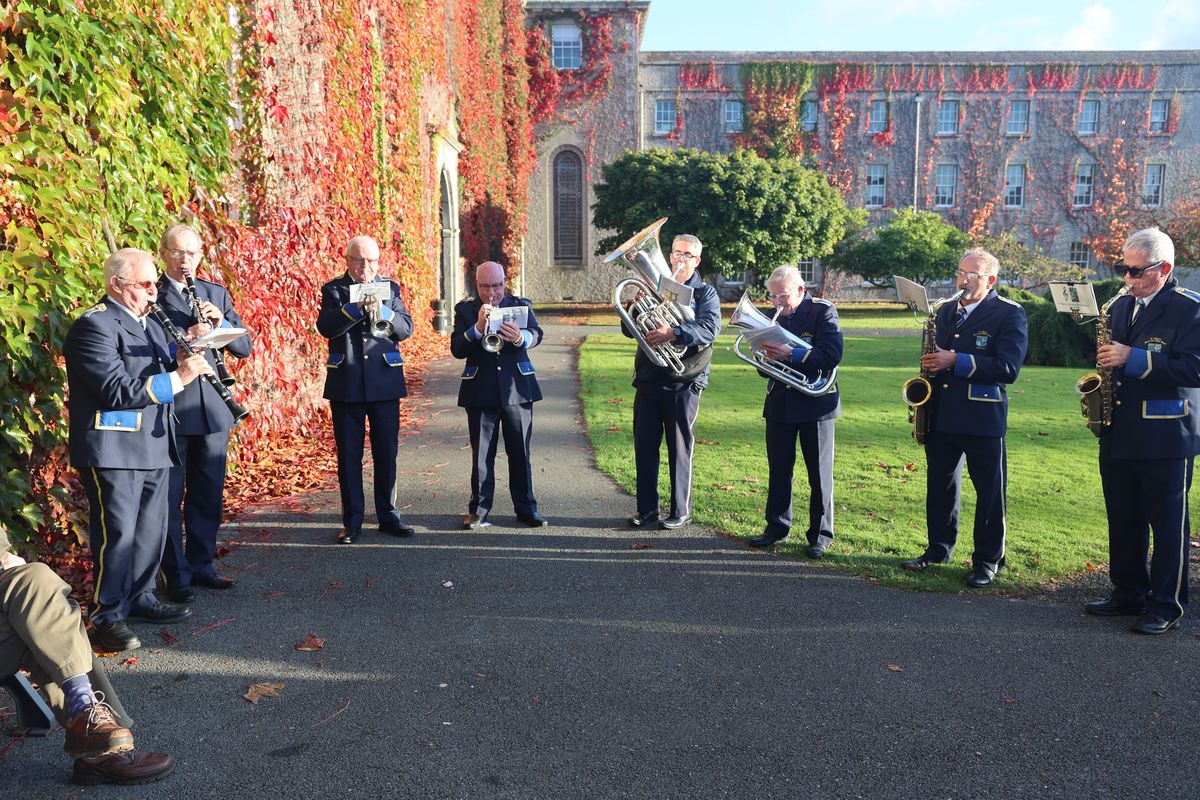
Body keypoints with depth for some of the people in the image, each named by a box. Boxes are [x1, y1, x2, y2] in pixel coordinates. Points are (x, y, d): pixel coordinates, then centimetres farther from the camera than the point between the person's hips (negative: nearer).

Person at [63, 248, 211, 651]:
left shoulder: (149, 325, 16)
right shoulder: (94, 325, -14)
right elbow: (118, 391, -22)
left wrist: (182, 362, 0)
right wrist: (177, 377, -23)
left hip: (153, 447, 9)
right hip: (113, 449, -9)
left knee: (151, 530, 16)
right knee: (117, 535, -5)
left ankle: (140, 598, 30)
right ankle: (107, 617, 6)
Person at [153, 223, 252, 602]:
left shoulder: (216, 293, 11)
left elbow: (244, 347, 7)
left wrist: (222, 323, -11)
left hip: (213, 408, 5)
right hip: (170, 410, -4)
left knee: (209, 493, 12)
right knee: (170, 496, 3)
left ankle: (201, 565, 25)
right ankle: (175, 575, 14)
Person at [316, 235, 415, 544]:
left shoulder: (390, 288, 9)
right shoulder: (333, 290, 3)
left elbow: (406, 328, 0)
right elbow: (326, 327, -13)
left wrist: (383, 311, -17)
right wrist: (357, 306, -24)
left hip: (385, 382, 1)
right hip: (346, 385, -1)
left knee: (386, 452, 7)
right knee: (349, 455, 5)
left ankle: (388, 515, 19)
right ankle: (352, 521, 15)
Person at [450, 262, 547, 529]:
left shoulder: (521, 306, 6)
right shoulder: (465, 310, 5)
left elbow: (536, 335, -11)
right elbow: (456, 349, -6)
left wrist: (520, 337, -34)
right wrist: (478, 328, -23)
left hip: (517, 389, 1)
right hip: (480, 391, 0)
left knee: (520, 452, 6)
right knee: (481, 454, 3)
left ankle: (526, 508, 16)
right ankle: (479, 510, 12)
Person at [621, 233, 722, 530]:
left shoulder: (705, 293, 2)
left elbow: (710, 329, -17)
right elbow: (628, 329, 8)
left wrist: (674, 333, -33)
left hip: (683, 383, -4)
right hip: (648, 380, 4)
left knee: (679, 448, 2)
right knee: (644, 446, 6)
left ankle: (681, 510, 14)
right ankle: (647, 508, 17)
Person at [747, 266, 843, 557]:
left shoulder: (824, 311, -8)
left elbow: (831, 356, -21)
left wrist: (790, 354, -30)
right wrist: (766, 356, -13)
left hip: (815, 402, -5)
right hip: (780, 402, 5)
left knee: (820, 473, 5)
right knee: (778, 470, 11)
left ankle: (820, 534, 15)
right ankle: (777, 526, 23)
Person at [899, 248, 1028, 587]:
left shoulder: (1010, 314, -6)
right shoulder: (946, 311, 14)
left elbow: (1008, 367, -17)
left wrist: (956, 361, -22)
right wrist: (930, 365, 4)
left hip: (983, 419, -6)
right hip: (941, 416, 6)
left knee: (989, 491, 4)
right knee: (940, 485, 13)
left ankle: (987, 560, 15)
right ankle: (939, 549, 27)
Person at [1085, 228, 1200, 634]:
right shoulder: (1122, 306, 13)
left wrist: (1133, 358, -24)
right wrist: (1106, 363, 2)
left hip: (1165, 437, -7)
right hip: (1119, 433, 7)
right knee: (1123, 521, 13)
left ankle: (1167, 605, 13)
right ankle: (1128, 593, 26)